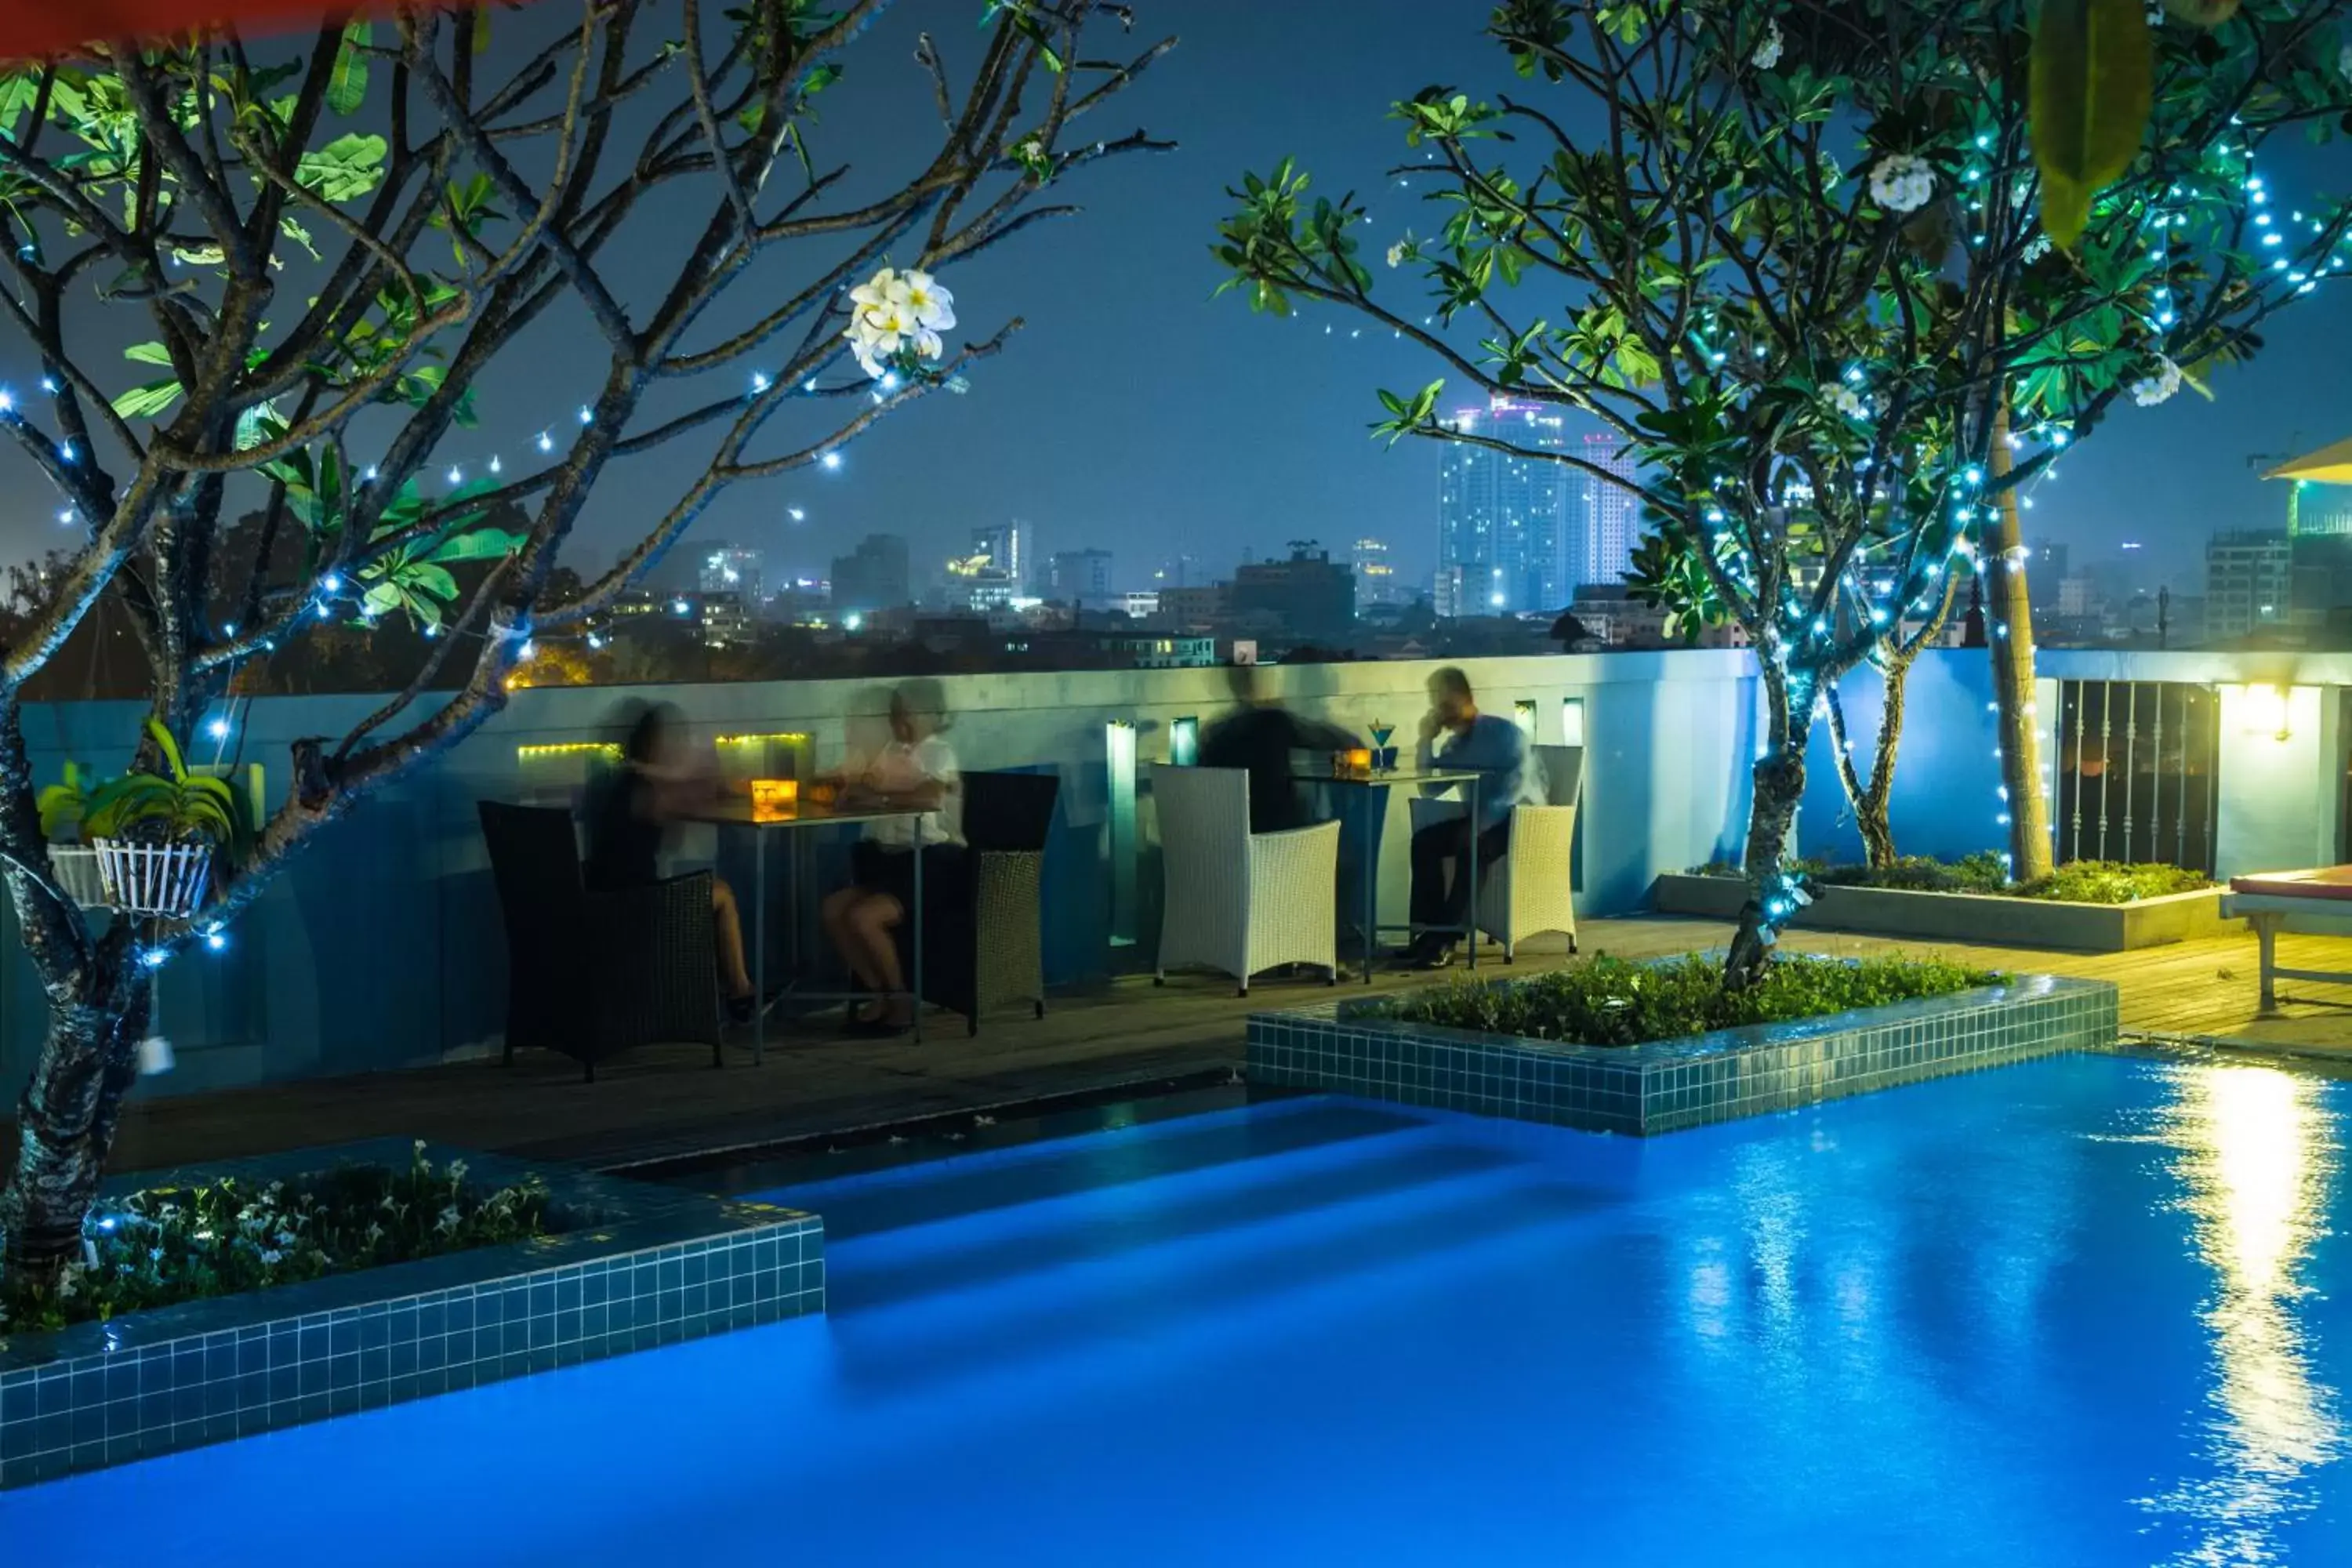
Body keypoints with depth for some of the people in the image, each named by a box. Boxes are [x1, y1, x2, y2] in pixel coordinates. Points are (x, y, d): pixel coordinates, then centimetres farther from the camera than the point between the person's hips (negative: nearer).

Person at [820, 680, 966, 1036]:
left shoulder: (939, 753, -7)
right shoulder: (891, 752, 17)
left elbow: (930, 798, -27)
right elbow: (862, 791, 16)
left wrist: (881, 797, -21)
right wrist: (858, 788, -7)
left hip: (933, 862, -8)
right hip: (892, 859, 8)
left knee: (862, 917, -25)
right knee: (833, 910, -11)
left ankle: (901, 1001, -8)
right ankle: (880, 995, -1)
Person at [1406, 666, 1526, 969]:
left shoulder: (1505, 732, -8)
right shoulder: (1454, 744, 14)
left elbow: (1513, 784, -20)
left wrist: (1482, 823, -30)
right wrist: (1427, 739, -5)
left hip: (1520, 818, -7)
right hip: (1480, 820, 8)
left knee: (1470, 848, -35)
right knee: (1424, 842, -14)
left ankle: (1447, 938, -37)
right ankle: (1432, 930, -20)